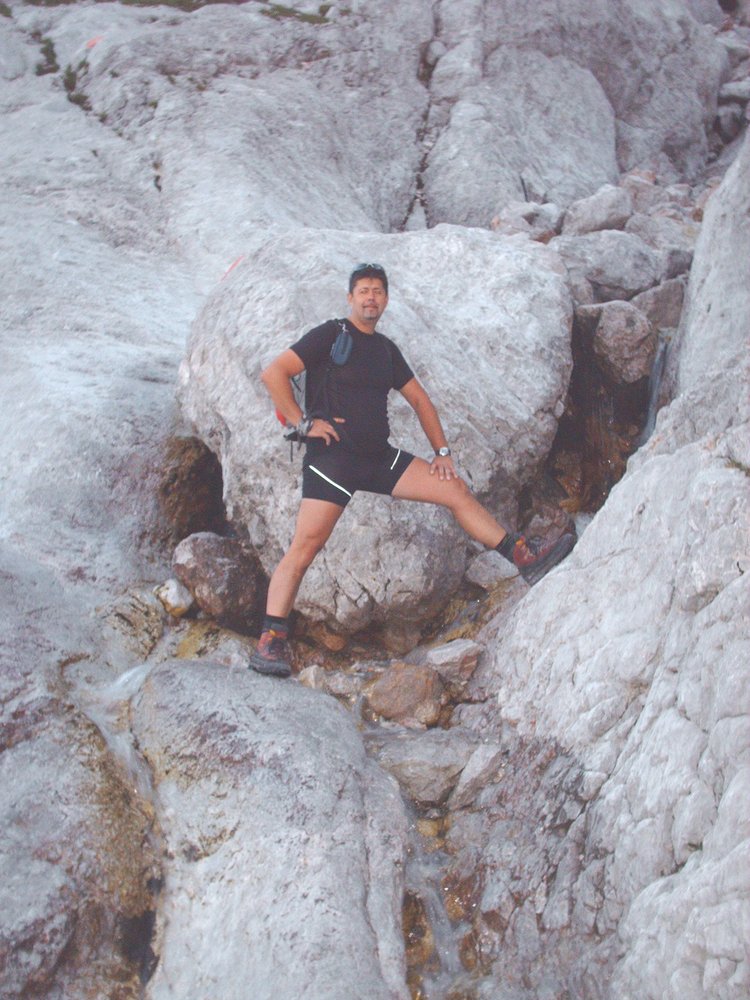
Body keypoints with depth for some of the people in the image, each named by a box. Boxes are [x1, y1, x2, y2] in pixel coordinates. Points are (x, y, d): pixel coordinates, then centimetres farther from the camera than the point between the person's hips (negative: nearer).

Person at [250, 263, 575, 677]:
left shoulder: (385, 349, 17)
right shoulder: (330, 335, -2)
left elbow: (419, 399, 24)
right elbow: (274, 373, -10)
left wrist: (442, 451, 15)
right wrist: (303, 423, -14)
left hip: (380, 456, 6)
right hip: (332, 455, -6)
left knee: (456, 491, -1)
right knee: (305, 545, -14)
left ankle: (526, 558, 3)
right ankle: (270, 642, -10)